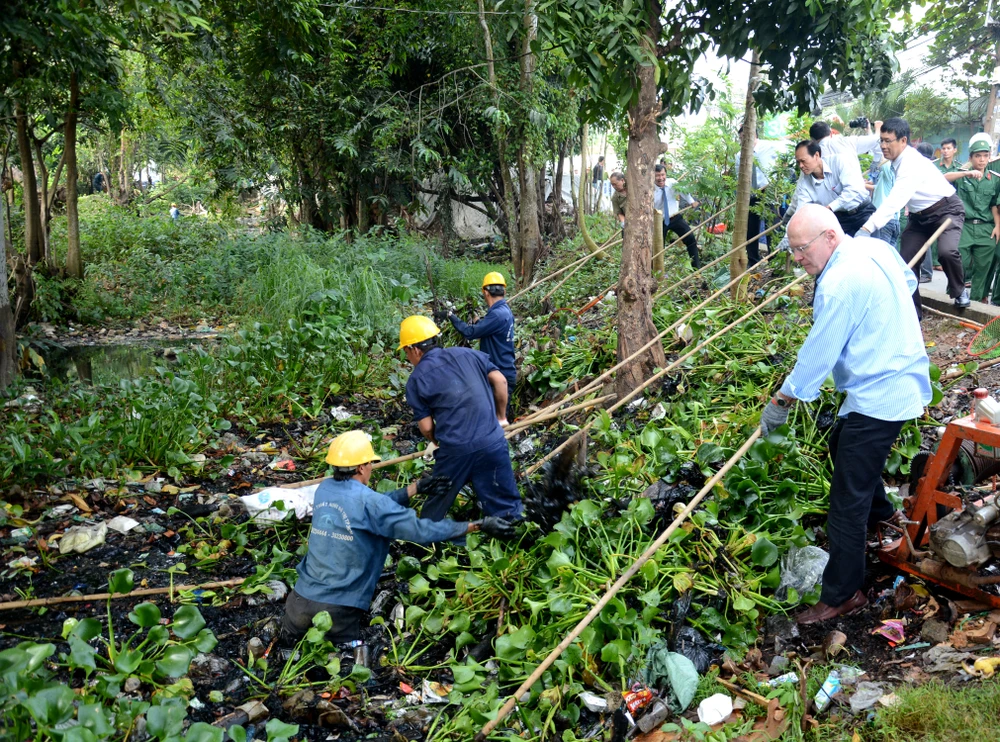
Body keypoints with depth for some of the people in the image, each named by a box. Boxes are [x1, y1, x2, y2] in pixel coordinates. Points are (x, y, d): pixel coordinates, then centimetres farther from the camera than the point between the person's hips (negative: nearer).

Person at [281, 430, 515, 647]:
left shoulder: (324, 488, 3)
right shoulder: (365, 500, -17)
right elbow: (420, 529, -18)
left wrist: (416, 488, 16)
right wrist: (480, 525, -14)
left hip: (302, 597, 6)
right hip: (337, 608, -5)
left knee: (289, 640, 31)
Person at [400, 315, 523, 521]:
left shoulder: (416, 379, 1)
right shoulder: (468, 354, 9)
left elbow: (426, 427, 1)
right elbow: (500, 381, 5)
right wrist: (501, 416, 18)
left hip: (454, 450, -2)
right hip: (492, 442, 2)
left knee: (435, 505, 22)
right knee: (506, 505, 12)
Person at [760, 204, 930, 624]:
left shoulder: (839, 284, -25)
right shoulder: (877, 248, 3)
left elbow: (817, 353, -21)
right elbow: (909, 282, 23)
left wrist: (780, 403, -11)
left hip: (878, 397, -10)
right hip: (901, 378, 10)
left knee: (847, 499, -4)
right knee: (842, 446, 30)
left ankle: (842, 595, 5)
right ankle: (878, 512, 53)